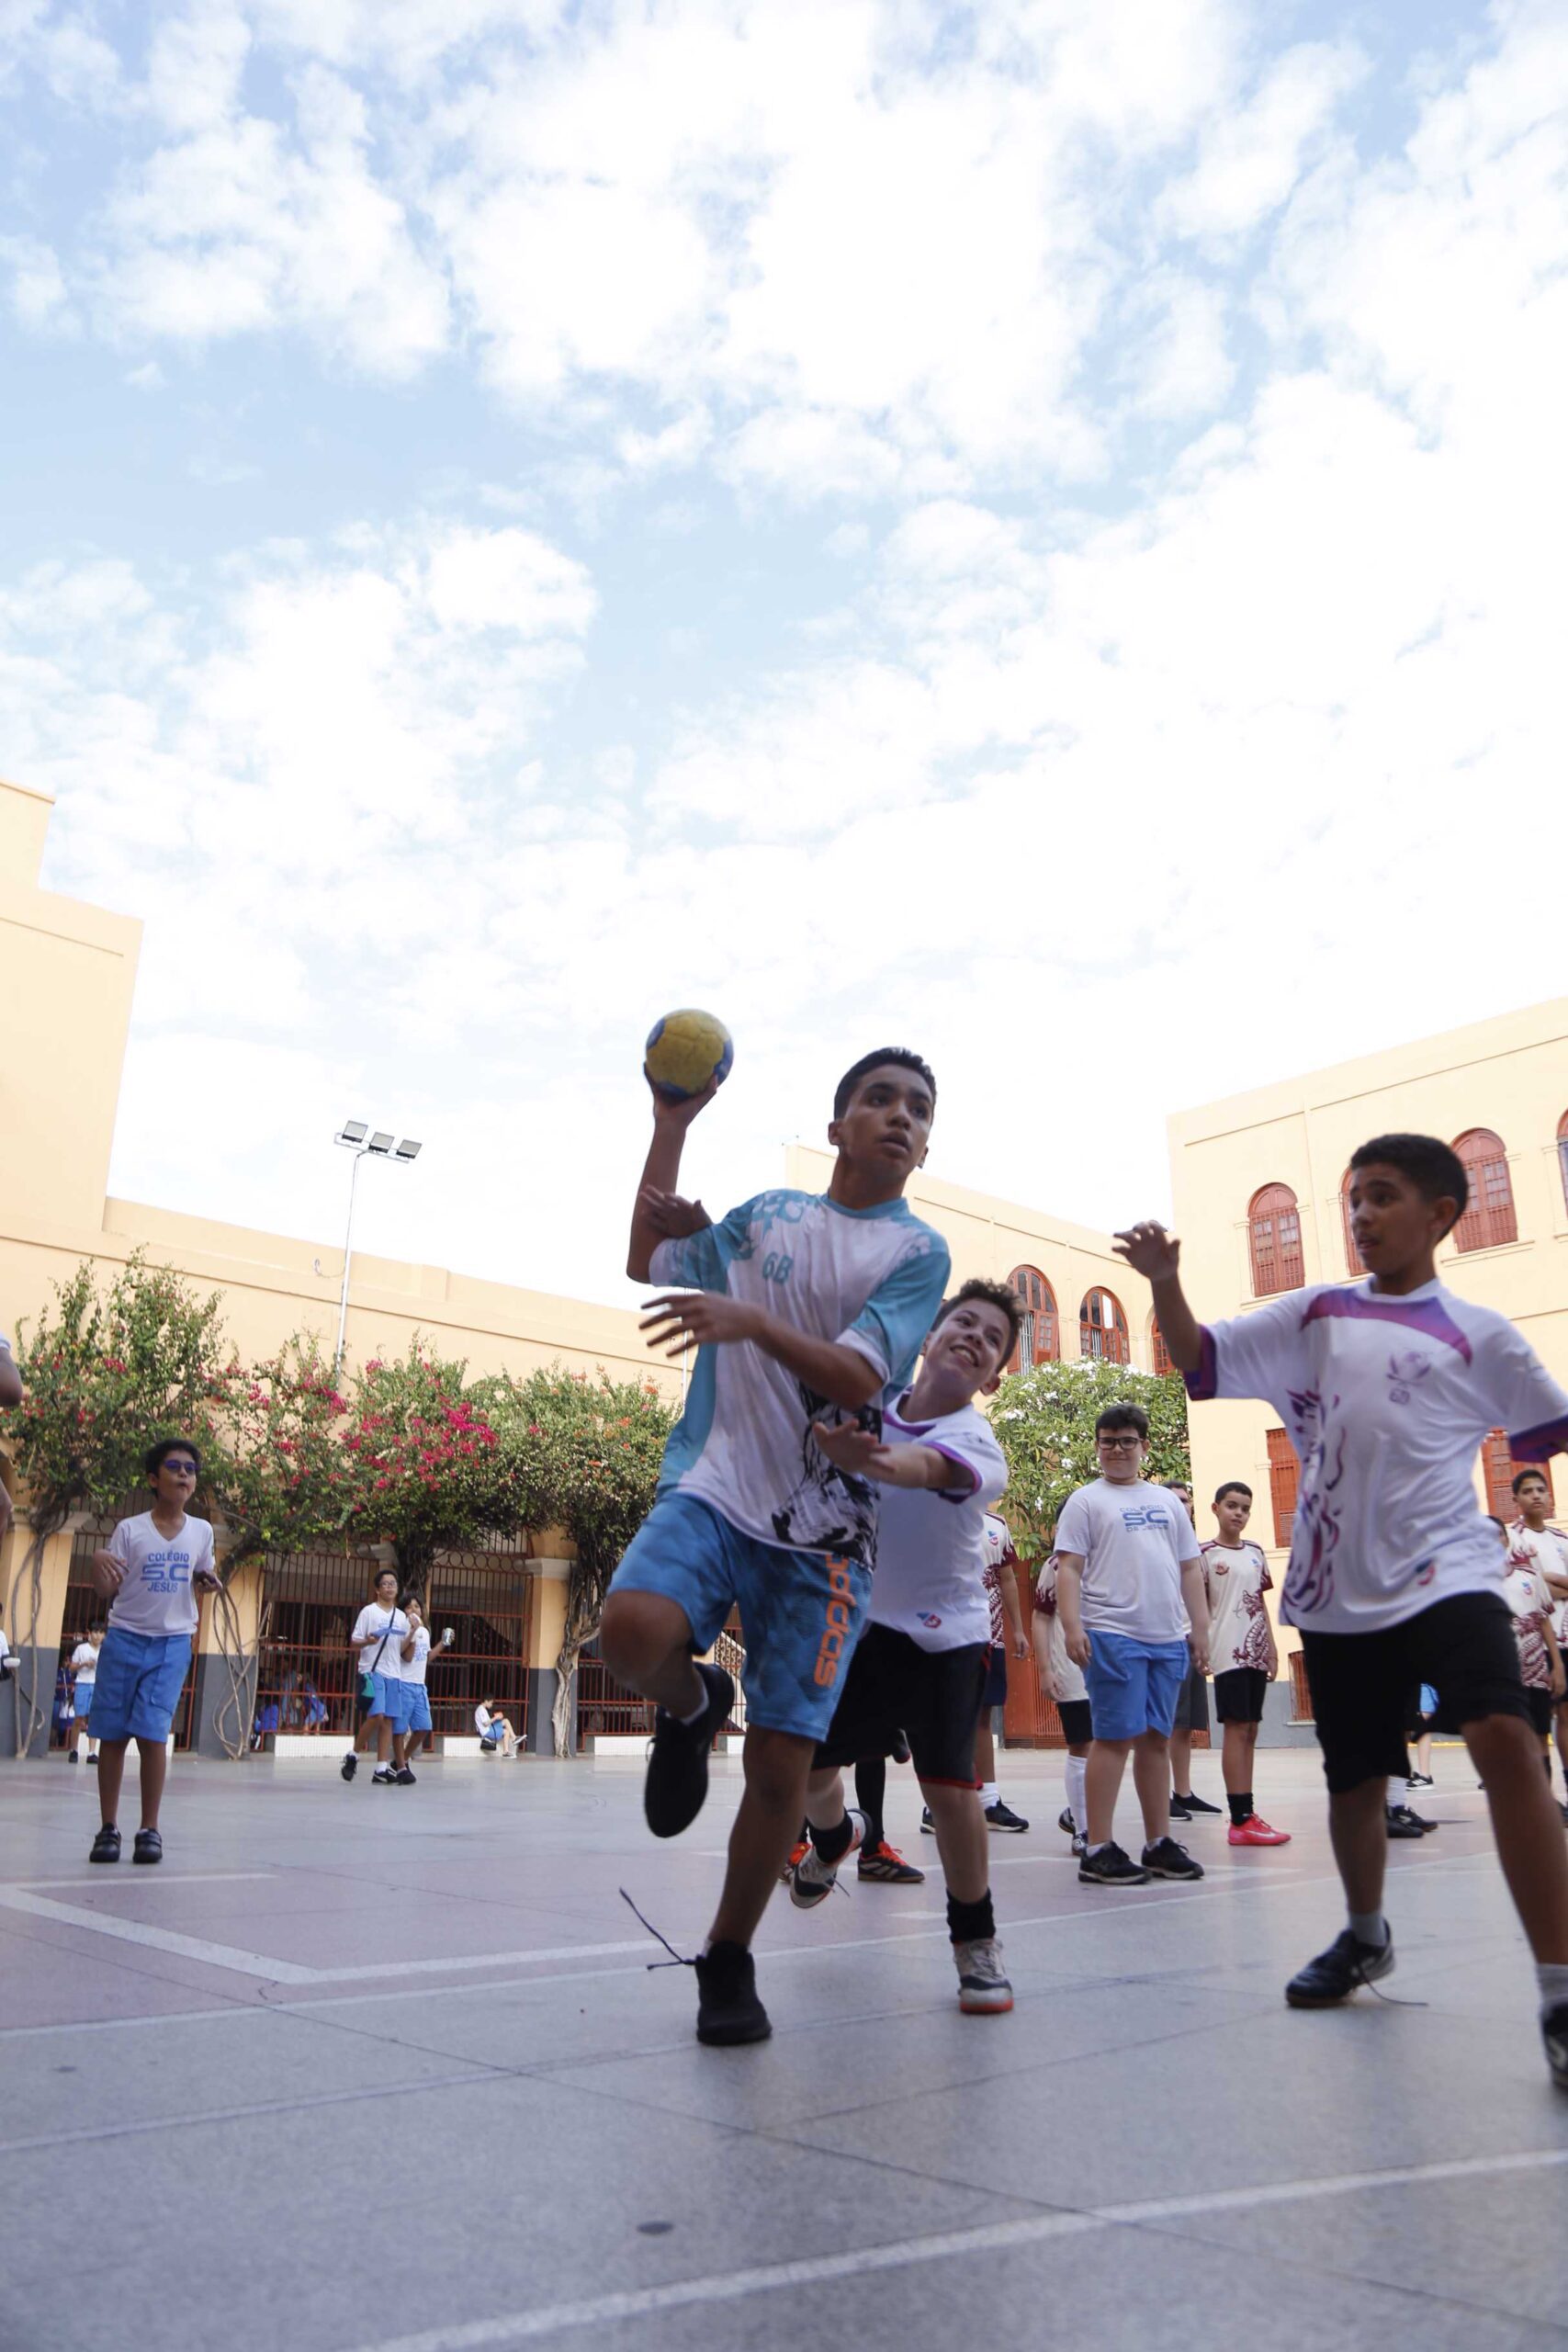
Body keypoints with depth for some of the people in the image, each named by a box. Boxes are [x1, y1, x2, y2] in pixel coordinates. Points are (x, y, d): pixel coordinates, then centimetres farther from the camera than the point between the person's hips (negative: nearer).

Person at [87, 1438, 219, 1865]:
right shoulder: (129, 1529, -2)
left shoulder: (202, 1531, 5)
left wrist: (208, 1582, -3)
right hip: (124, 1638, 0)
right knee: (112, 1735, 3)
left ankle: (150, 1829, 2)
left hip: (173, 1643, 0)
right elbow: (108, 1590, -1)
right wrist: (98, 1562, -21)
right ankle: (109, 1828, 14)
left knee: (153, 1734, -8)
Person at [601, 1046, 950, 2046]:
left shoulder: (918, 1250, 3)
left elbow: (858, 1377, -10)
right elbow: (648, 1263, 23)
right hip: (715, 1485, 1)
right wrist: (671, 1127, 16)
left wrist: (750, 1321, -26)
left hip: (825, 1530, -1)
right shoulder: (768, 1213, 13)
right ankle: (692, 1708, 7)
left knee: (782, 1761, -2)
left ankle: (729, 1962, 23)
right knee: (636, 1629, -30)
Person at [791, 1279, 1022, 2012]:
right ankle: (834, 1836, 44)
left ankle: (976, 1943, 11)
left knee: (949, 1787, -14)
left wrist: (867, 1458, -68)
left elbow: (920, 1467, -48)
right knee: (803, 1766, 7)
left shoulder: (975, 1444, -22)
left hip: (944, 1635, -4)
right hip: (856, 1621, 4)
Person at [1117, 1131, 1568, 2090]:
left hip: (1446, 1572, -3)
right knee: (1354, 1780, 15)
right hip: (1337, 1590, 3)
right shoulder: (1314, 1313, 8)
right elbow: (1201, 1362, 5)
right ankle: (1365, 1936, 43)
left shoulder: (1479, 1333, 4)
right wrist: (1165, 1281, -8)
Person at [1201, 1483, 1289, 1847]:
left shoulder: (1255, 1553, 15)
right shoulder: (1206, 1554, -4)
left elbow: (1261, 1603, 19)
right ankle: (1241, 1820, -9)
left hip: (1256, 1652, 7)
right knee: (1236, 1728, -9)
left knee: (1249, 1730, 8)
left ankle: (1245, 1814, 13)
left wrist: (1272, 1648, 14)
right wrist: (1200, 1646, -13)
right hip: (1228, 1653, -7)